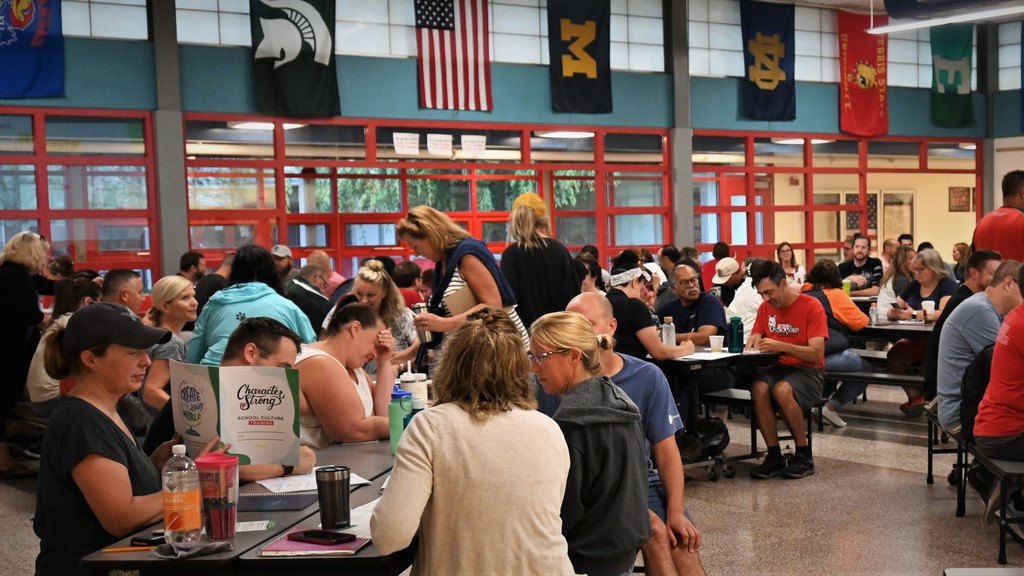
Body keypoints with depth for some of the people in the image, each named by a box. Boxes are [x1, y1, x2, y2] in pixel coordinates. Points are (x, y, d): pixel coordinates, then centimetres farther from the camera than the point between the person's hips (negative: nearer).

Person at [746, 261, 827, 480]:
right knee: (759, 388, -30)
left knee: (782, 390, -36)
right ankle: (774, 456, -21)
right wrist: (753, 343, -14)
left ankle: (804, 455, -17)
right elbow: (754, 338, 11)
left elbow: (817, 354, -16)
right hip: (777, 368, 4)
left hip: (807, 371, -4)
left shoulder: (811, 306, -9)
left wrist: (781, 346, -29)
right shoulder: (765, 307, 8)